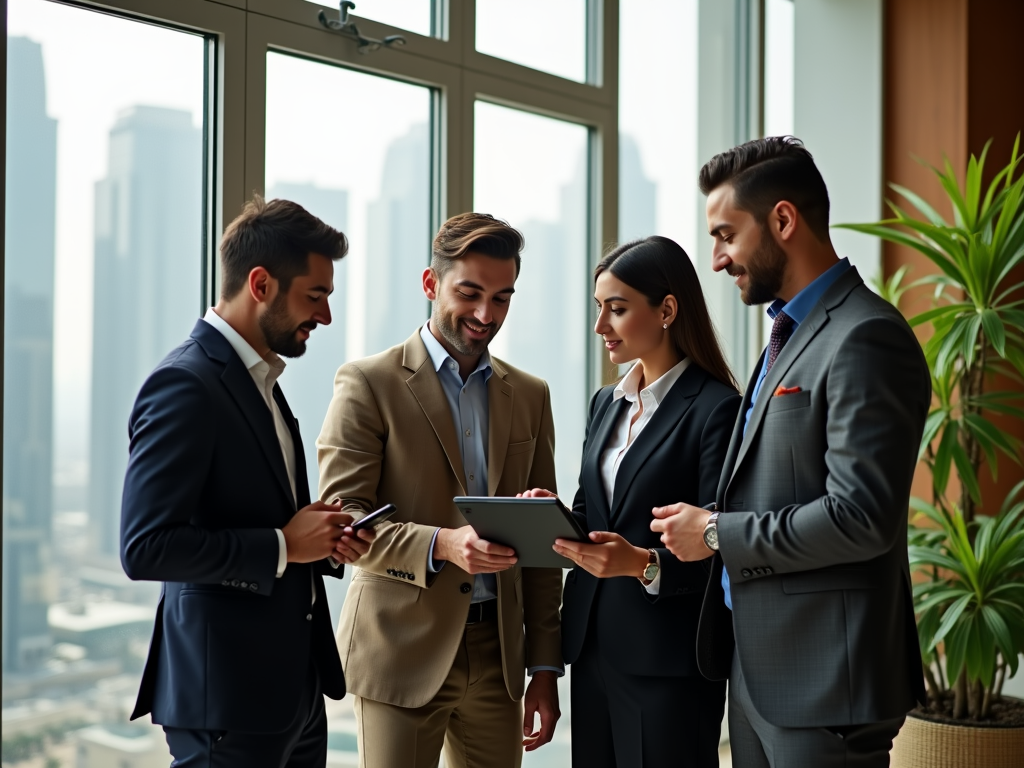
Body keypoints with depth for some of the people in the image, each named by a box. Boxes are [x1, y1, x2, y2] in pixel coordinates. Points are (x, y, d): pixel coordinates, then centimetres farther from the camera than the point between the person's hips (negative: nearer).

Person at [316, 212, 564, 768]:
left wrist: (545, 665, 9)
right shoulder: (369, 384, -3)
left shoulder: (529, 395, 12)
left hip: (497, 653, 4)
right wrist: (441, 545, -25)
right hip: (403, 652, -4)